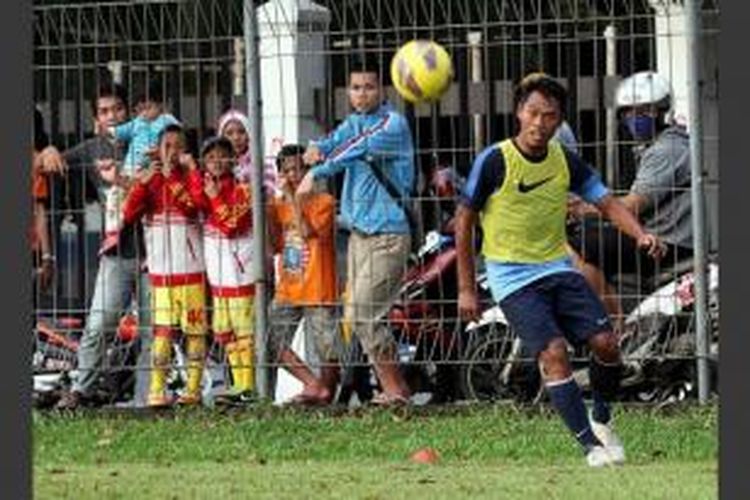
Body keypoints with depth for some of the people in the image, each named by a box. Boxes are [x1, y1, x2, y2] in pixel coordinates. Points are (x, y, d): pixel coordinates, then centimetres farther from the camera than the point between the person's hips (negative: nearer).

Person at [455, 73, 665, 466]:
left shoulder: (565, 162, 0)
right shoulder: (494, 161, -12)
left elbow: (607, 202, 4)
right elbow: (464, 220, -5)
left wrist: (640, 234, -17)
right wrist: (466, 289, -4)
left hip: (557, 268, 4)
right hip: (512, 278, -4)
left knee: (604, 342, -8)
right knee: (553, 352, -20)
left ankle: (602, 420, 17)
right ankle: (590, 444, -15)